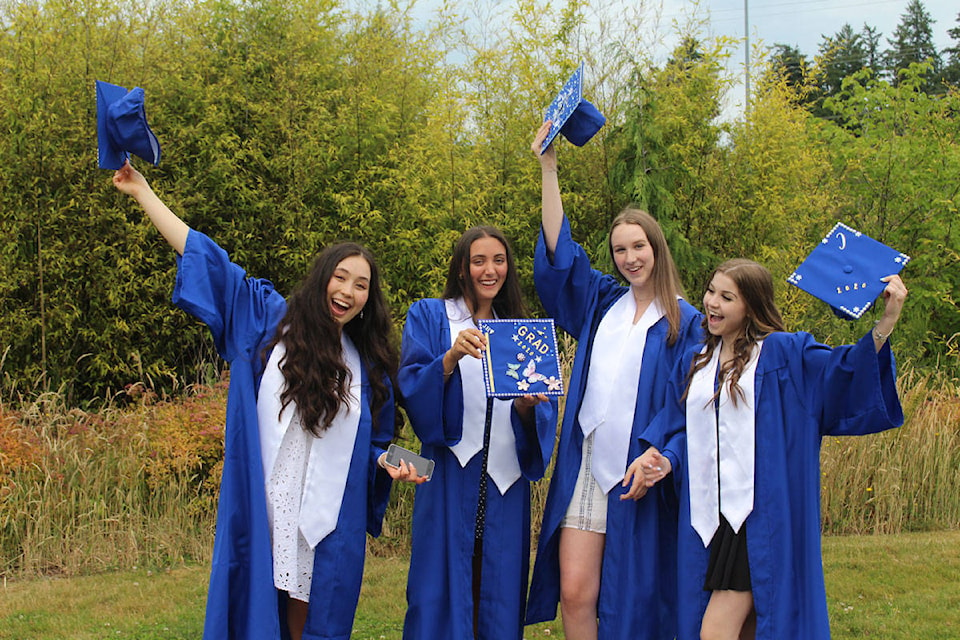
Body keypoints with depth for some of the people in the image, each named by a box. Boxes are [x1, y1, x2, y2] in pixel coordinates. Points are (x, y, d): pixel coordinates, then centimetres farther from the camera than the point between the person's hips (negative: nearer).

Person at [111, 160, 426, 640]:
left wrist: (389, 465, -7)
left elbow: (373, 445, 16)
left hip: (326, 525, 1)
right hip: (260, 510, -1)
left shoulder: (369, 367, 8)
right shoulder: (267, 319, 4)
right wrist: (142, 193, 7)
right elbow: (207, 258, 6)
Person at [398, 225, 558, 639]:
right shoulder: (429, 317, 8)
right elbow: (411, 390, -6)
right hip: (451, 475, -3)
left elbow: (544, 413, 9)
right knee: (445, 593, -6)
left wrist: (527, 406, -14)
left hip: (505, 478, 3)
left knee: (498, 594, 3)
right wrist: (451, 357, -22)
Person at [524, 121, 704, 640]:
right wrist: (548, 168, 5)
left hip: (640, 471, -4)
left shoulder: (683, 321, 1)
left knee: (629, 598, 2)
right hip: (586, 462, 4)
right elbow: (559, 254, 8)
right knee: (574, 592, -2)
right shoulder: (604, 303, 13)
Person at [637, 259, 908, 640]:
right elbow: (681, 430, 21)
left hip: (759, 516, -6)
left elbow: (845, 370, -15)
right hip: (707, 517, 6)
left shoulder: (783, 353, -3)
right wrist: (667, 460, 1)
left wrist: (886, 322, -28)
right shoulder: (695, 363, 15)